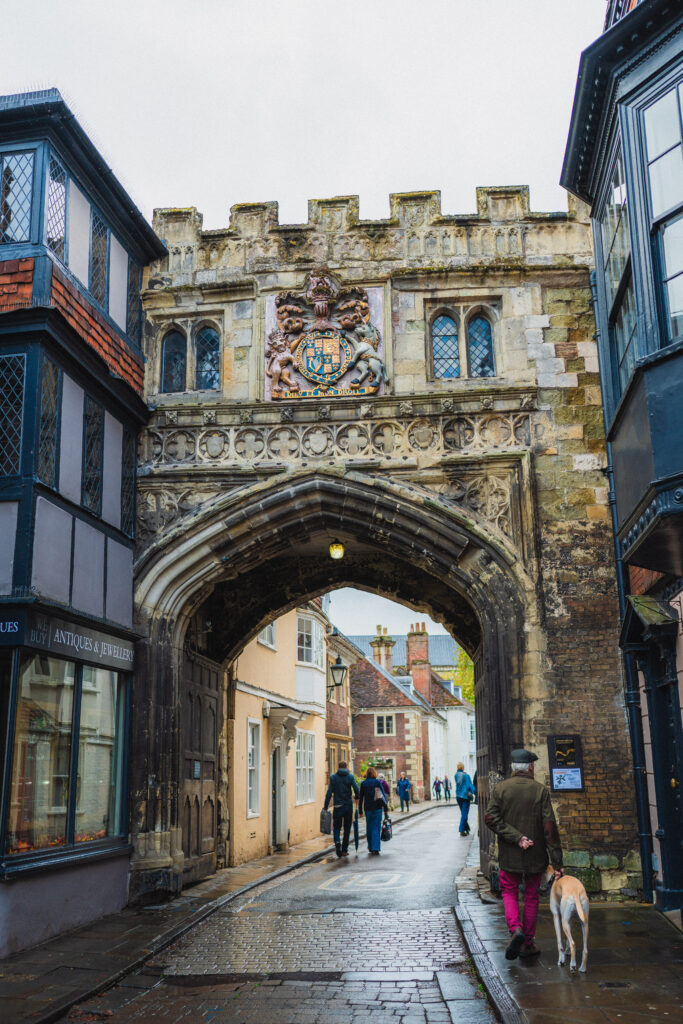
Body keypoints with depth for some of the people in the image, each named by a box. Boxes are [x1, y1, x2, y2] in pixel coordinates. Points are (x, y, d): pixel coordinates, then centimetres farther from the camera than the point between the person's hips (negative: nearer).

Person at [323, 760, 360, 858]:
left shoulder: (333, 777, 0)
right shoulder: (350, 777, 0)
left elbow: (329, 793, -5)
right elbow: (357, 790, -11)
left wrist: (326, 807, -2)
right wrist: (357, 798, 9)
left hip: (337, 807, -1)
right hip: (348, 806, 1)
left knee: (336, 827, 9)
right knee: (347, 829, 11)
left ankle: (337, 842, -19)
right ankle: (344, 850, 11)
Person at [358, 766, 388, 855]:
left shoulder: (363, 783, 1)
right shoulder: (377, 782, -3)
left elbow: (361, 797, 3)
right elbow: (383, 795, -4)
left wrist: (360, 810, 7)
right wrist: (385, 808, 1)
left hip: (367, 808, 2)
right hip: (377, 808, -2)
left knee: (369, 828, 15)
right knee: (376, 828, -1)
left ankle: (371, 847, 21)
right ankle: (375, 849, -10)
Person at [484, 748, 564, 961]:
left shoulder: (501, 788, -3)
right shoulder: (540, 790, -7)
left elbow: (490, 817, -14)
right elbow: (549, 827, -11)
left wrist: (516, 837, -14)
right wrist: (557, 862, -10)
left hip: (509, 855, 0)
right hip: (536, 855, 0)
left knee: (509, 893, 15)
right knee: (531, 897, 15)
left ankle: (516, 930, -9)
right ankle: (527, 944, 20)